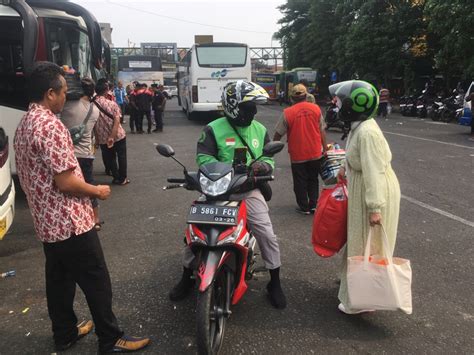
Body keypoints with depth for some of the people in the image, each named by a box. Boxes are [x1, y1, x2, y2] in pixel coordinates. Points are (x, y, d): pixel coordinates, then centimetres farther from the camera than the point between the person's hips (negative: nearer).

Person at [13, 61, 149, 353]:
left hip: (47, 221, 10)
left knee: (59, 280, 19)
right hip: (70, 222, -10)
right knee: (97, 282, 2)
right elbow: (66, 181, -25)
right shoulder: (50, 125, -22)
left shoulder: (25, 124, 10)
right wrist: (97, 191, -8)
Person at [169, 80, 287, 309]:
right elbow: (203, 157, -9)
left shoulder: (260, 130, 6)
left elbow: (269, 157, 10)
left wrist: (264, 165, -15)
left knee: (267, 235, -5)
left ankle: (275, 283, 17)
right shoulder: (214, 129, -6)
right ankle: (187, 278, 25)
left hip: (249, 190, 2)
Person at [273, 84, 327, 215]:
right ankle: (313, 205, 20)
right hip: (315, 153, 3)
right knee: (313, 180, 18)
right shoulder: (316, 108, -3)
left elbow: (278, 134, -5)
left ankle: (304, 207, 17)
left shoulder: (287, 113, -11)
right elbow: (322, 131, 1)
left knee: (300, 182, 11)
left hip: (298, 154, -3)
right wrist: (324, 148, 10)